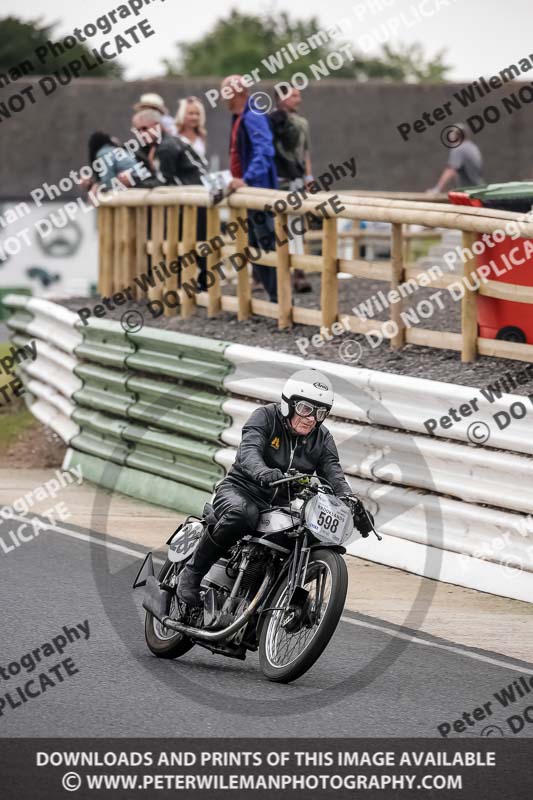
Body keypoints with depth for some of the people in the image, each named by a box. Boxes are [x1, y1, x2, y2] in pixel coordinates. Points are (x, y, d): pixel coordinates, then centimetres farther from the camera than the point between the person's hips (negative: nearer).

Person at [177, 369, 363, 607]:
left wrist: (347, 498, -29)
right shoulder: (266, 417, -7)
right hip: (242, 490, -5)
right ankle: (192, 573, -23)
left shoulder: (322, 439, 8)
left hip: (284, 506, 5)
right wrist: (262, 472, -47)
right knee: (240, 514, -39)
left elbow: (333, 472, -5)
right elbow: (249, 449, -23)